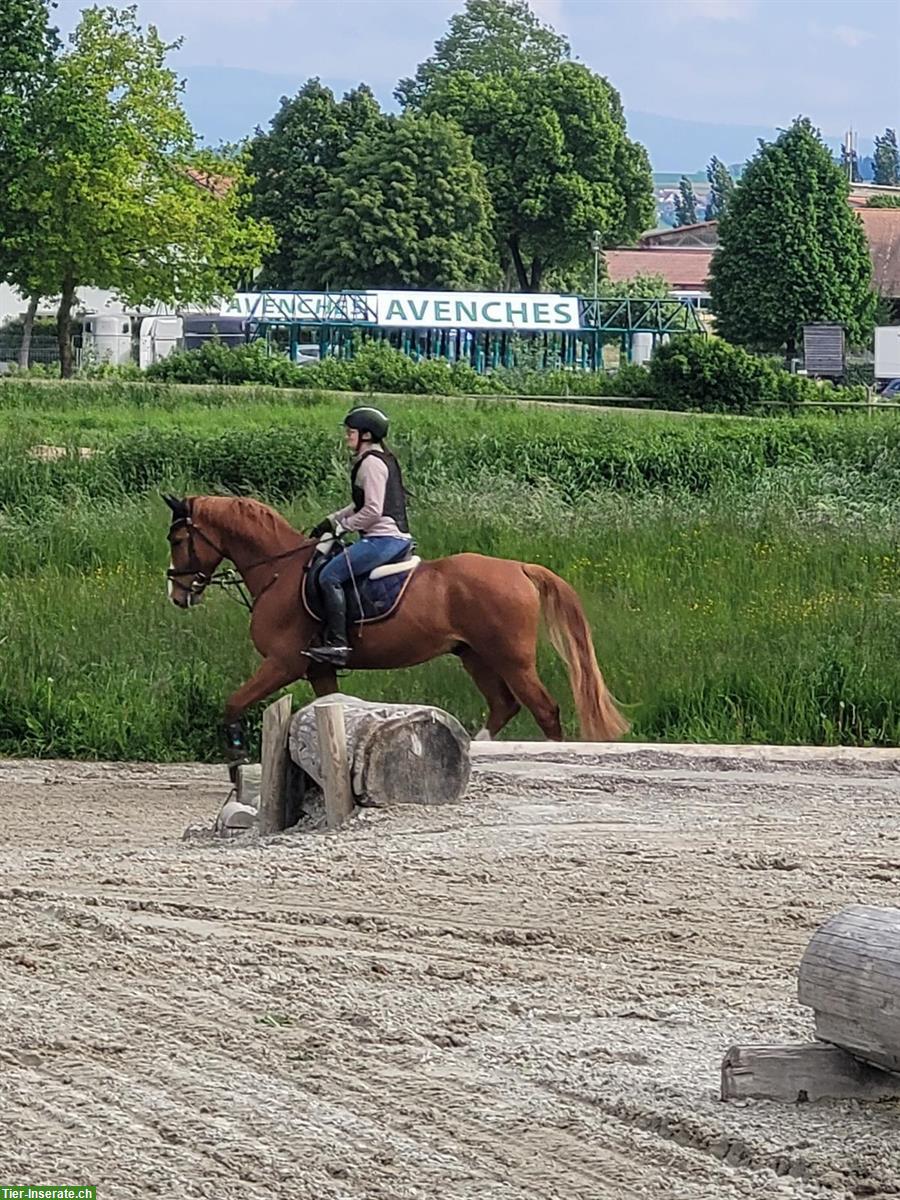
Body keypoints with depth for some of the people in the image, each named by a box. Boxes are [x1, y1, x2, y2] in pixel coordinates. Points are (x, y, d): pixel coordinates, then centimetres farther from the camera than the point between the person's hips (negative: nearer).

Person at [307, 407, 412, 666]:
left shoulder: (371, 463, -13)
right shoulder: (384, 459, 19)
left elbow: (373, 510, -19)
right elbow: (363, 504, 26)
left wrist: (343, 524, -6)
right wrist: (332, 520, 19)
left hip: (383, 538, -11)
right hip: (398, 538, 11)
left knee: (329, 575, -17)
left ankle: (337, 644, -23)